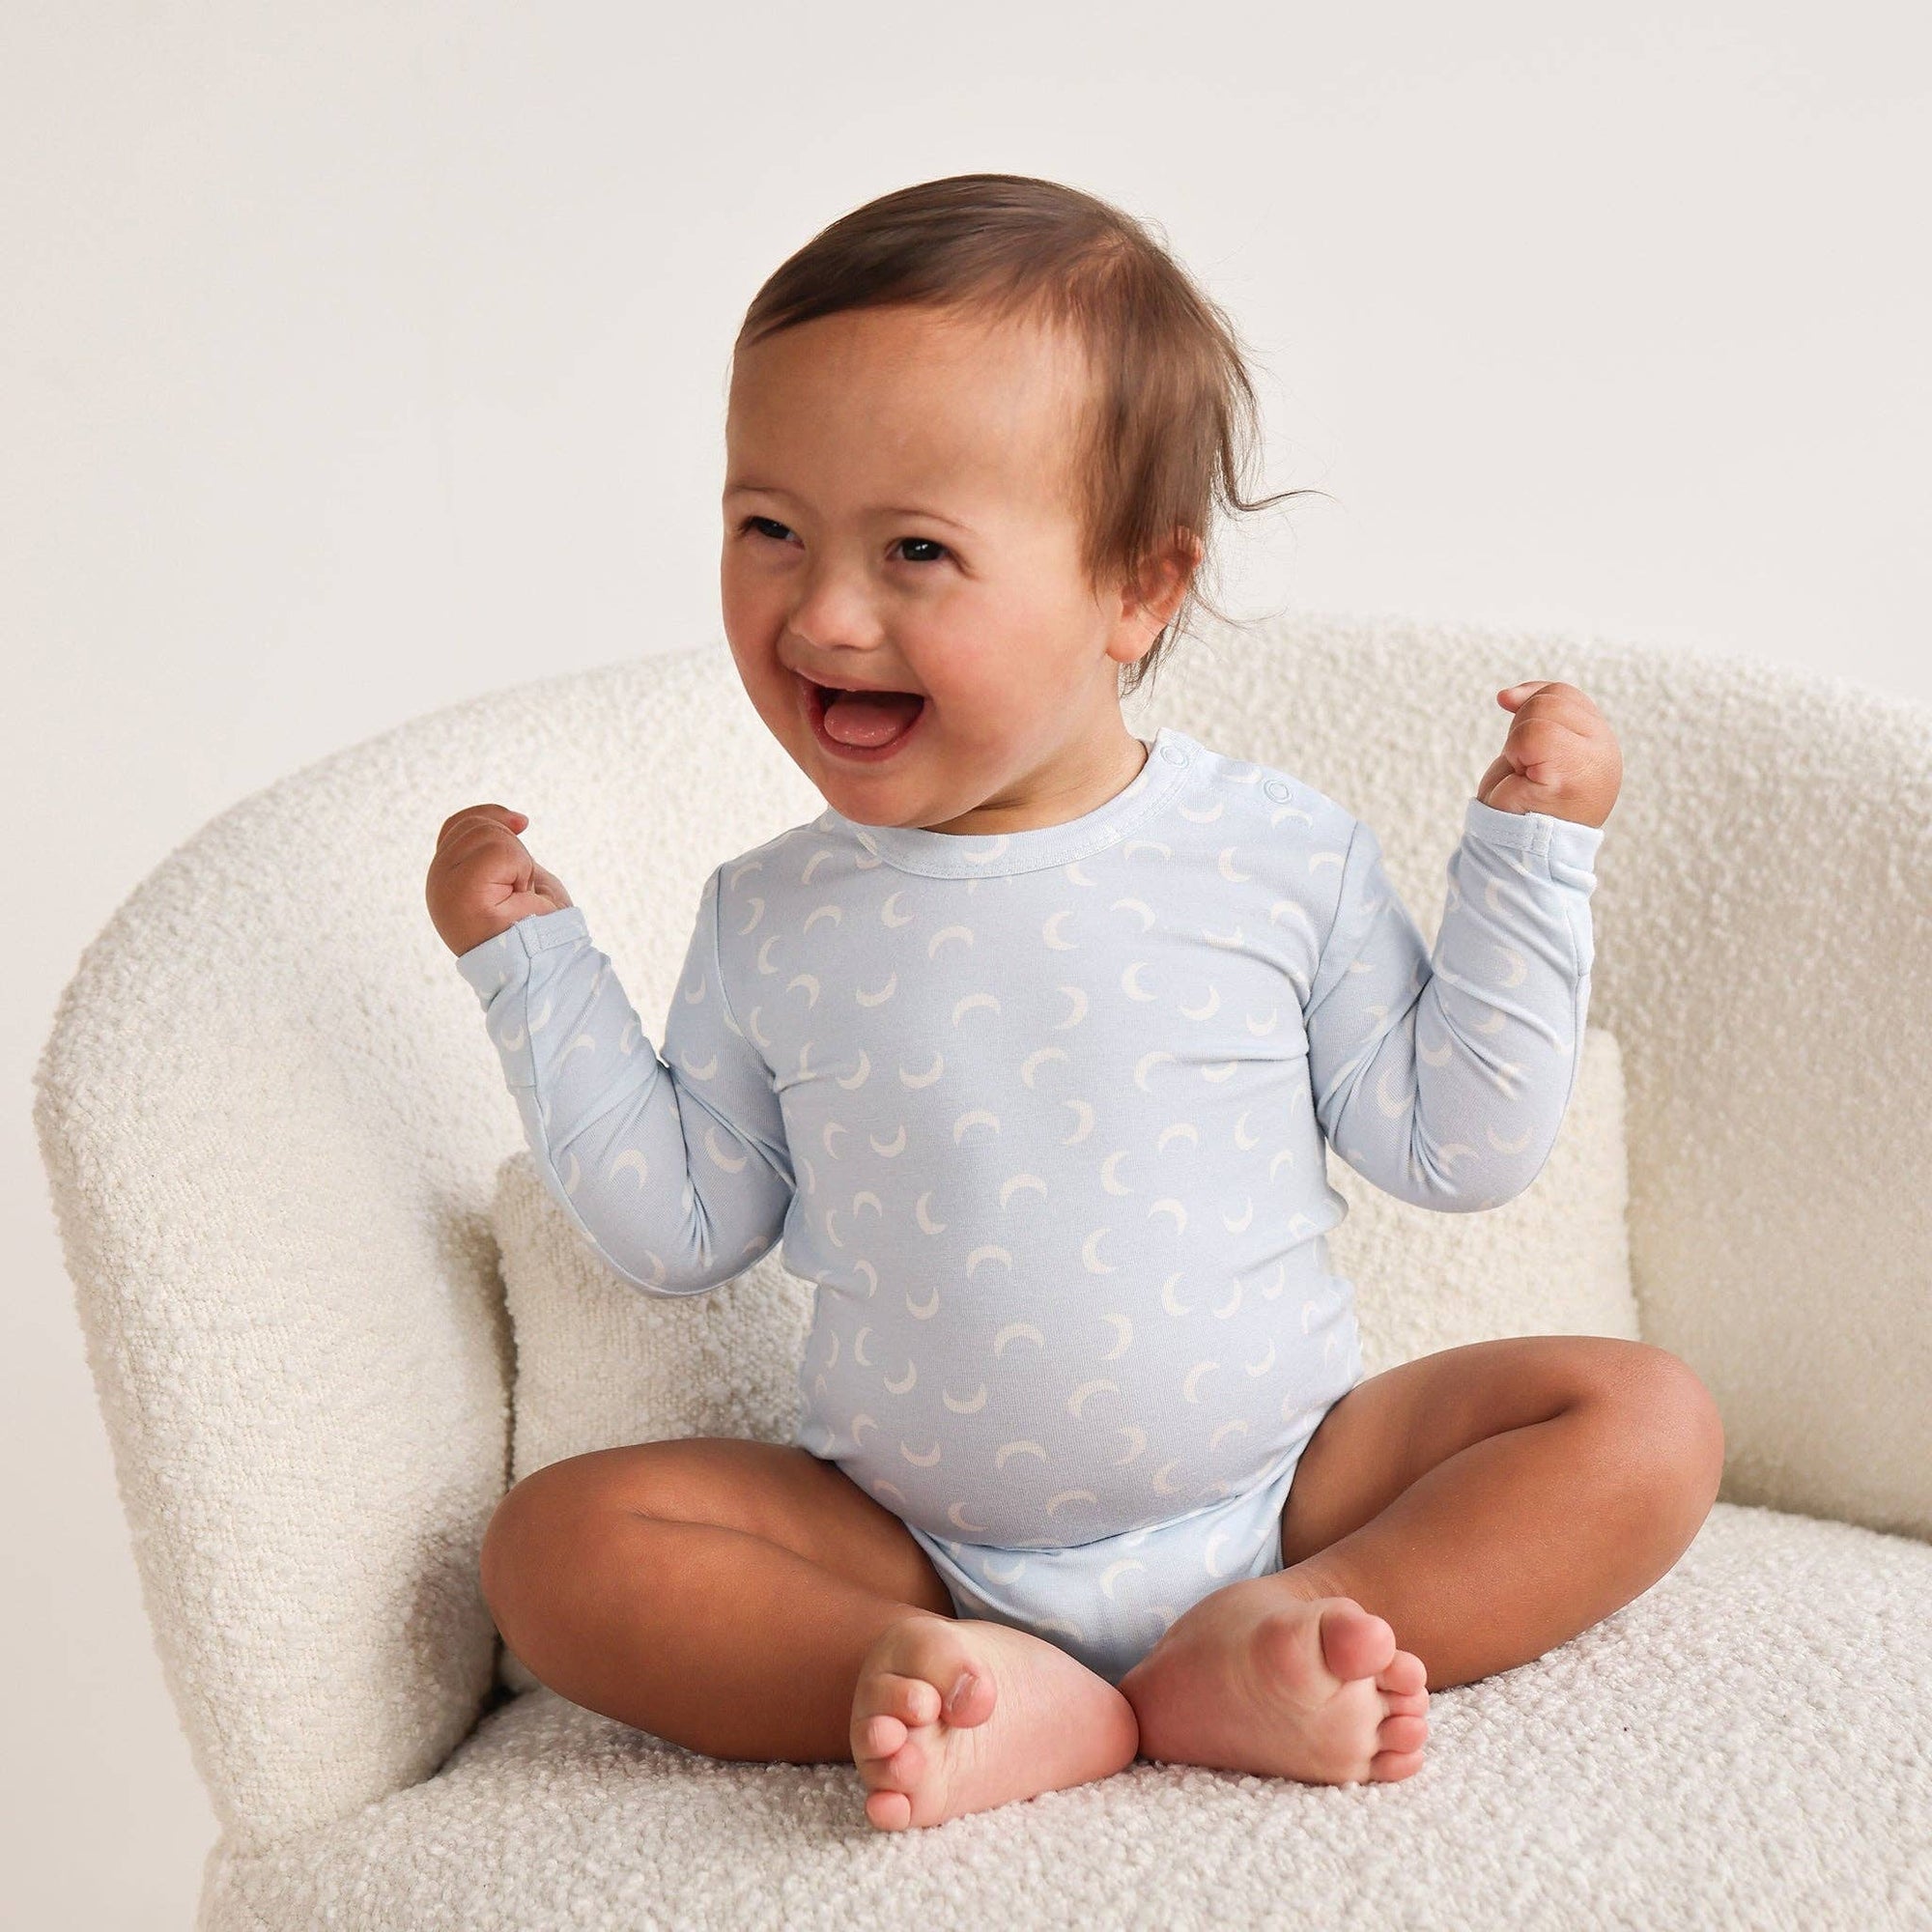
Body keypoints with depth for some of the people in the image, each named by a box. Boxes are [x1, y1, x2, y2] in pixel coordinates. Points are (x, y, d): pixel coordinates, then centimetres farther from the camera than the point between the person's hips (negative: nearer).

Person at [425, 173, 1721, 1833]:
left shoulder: (1284, 857, -6)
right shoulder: (770, 922, -2)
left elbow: (1456, 1145, 0)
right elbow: (682, 1227, 6)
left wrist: (1531, 851, -7)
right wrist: (530, 956, 1)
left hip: (1280, 1495, 0)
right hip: (911, 1545, 1)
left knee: (1648, 1419, -16)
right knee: (560, 1540, -18)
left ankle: (1258, 1650, -26)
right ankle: (1004, 1703, -29)